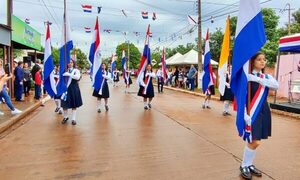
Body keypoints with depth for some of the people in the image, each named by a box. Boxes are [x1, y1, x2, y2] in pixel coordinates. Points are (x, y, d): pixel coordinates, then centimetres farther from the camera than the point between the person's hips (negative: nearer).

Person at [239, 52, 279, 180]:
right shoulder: (247, 78, -11)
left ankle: (249, 165, 29)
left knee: (255, 142, 13)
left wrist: (257, 79, -25)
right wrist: (245, 115, -23)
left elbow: (276, 86, -15)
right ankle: (244, 166, 13)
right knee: (254, 142, -7)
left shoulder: (267, 77, 7)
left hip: (264, 112, 6)